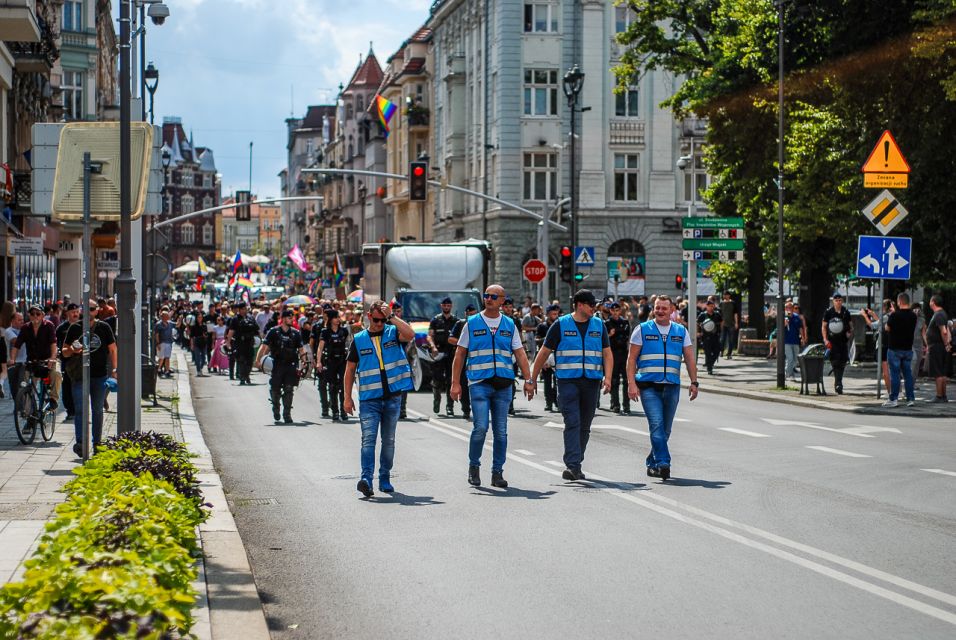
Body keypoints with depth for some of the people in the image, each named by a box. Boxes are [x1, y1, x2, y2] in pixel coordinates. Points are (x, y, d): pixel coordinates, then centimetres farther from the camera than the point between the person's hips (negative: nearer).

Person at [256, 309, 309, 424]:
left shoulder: (296, 333, 9)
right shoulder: (274, 332, 1)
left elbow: (301, 349, 11)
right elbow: (264, 346, -5)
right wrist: (258, 360, -16)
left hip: (291, 366, 2)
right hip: (277, 366, -2)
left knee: (289, 390, -4)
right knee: (275, 390, 5)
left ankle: (287, 414, 1)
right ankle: (275, 409, 31)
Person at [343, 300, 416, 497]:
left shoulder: (393, 333, 4)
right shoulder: (359, 340, 5)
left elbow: (410, 334, -20)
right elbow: (350, 370, 9)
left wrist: (392, 316, -16)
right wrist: (347, 398, 4)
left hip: (393, 397, 1)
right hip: (369, 399, -1)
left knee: (388, 440, 10)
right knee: (368, 439, -13)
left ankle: (385, 479, 20)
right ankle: (366, 478, -22)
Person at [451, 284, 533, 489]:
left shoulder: (509, 325, 11)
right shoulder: (472, 323, 5)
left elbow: (520, 354, 11)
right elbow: (460, 354, 6)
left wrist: (528, 380, 1)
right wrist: (455, 383, -1)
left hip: (504, 385, 3)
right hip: (479, 382, -3)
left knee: (501, 431, 4)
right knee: (481, 427, -12)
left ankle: (497, 472, 12)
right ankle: (473, 466, 8)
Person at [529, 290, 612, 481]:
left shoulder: (599, 325, 10)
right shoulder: (561, 325, 1)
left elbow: (607, 353, 10)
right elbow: (544, 352, 5)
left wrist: (607, 377, -6)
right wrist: (532, 379, 4)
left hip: (591, 382, 4)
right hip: (568, 381, -4)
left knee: (585, 426, 8)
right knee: (572, 423, -14)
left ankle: (574, 466, 18)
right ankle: (573, 465, -19)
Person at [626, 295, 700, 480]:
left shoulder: (681, 331, 12)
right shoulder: (642, 330, 5)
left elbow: (689, 359, 12)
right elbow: (632, 358, 2)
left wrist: (694, 382, 1)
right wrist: (631, 383, -8)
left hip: (672, 387, 3)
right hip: (649, 386, -3)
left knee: (665, 430, 7)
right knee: (656, 425, -17)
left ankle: (652, 463, 21)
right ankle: (663, 463, -20)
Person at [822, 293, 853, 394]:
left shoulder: (846, 312, 9)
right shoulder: (828, 312, 1)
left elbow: (850, 325, 17)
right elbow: (823, 327, 3)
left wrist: (850, 333, -4)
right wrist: (825, 339, -7)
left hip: (843, 341, 3)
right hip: (832, 341, -3)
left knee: (842, 362, 5)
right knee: (835, 362, -10)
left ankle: (837, 382, 22)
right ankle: (838, 383, -9)